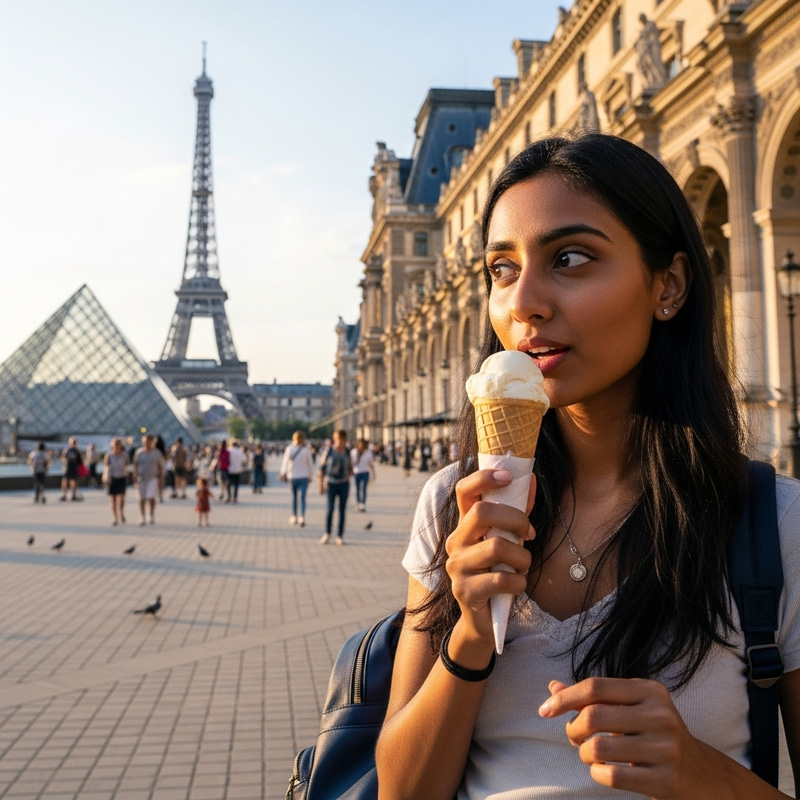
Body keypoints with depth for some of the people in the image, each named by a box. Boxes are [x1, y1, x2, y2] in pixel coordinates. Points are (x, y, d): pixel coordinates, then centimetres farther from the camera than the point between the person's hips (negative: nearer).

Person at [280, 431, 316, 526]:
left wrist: (283, 473, 15)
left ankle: (294, 517, 25)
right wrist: (310, 475, 14)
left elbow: (285, 462, 0)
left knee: (294, 497, 15)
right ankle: (302, 518, -20)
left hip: (292, 476, 1)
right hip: (304, 476, -1)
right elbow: (310, 464, 1)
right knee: (302, 497, -5)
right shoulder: (306, 450, -5)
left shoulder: (289, 449, -4)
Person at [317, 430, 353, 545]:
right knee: (330, 509, -11)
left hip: (344, 484, 3)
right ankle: (327, 534, 6)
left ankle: (340, 536, 8)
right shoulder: (329, 451, -5)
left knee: (342, 510, 1)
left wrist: (349, 475, -4)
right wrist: (321, 484, -4)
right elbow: (321, 468, -1)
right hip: (331, 483, -3)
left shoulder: (347, 452, 5)